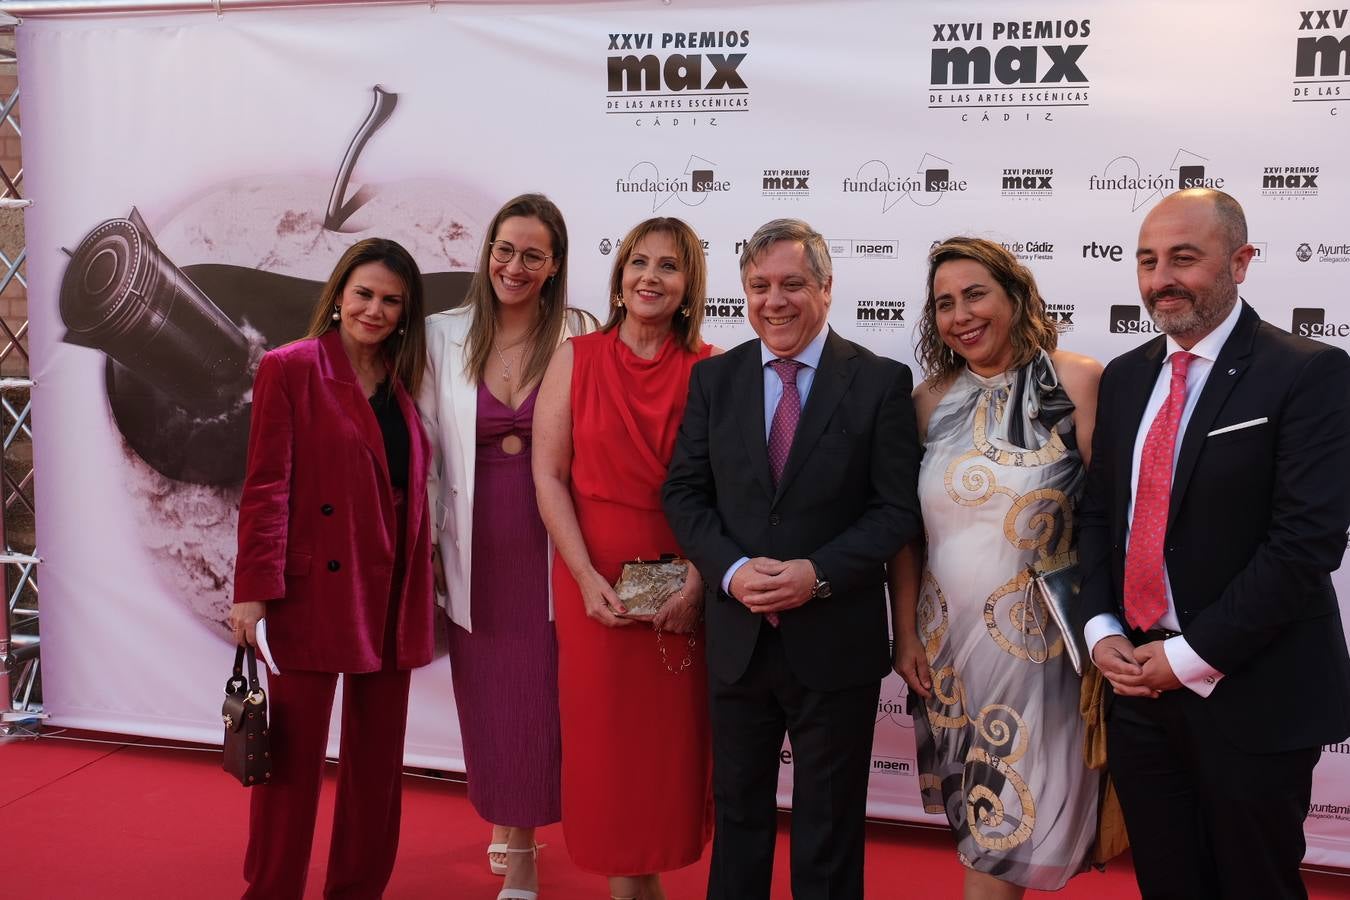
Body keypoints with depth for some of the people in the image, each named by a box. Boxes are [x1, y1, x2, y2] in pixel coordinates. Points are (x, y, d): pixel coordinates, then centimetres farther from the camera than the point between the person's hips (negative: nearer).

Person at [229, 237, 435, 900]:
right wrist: (254, 590, -15)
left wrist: (418, 584, 6)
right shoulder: (290, 368, -5)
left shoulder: (401, 383, 11)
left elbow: (409, 494, 12)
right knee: (294, 758, 4)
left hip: (391, 596, 6)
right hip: (313, 591, -6)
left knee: (377, 758, 13)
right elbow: (265, 488, -10)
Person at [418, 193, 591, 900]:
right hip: (474, 550, 2)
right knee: (485, 696, 12)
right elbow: (426, 450, 4)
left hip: (546, 549, -2)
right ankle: (504, 822, 36)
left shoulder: (578, 339, -4)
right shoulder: (443, 336, 1)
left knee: (539, 695, 3)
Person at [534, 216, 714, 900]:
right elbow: (548, 475, -2)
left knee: (673, 736, 8)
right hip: (595, 580, 0)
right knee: (605, 736, 7)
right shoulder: (576, 359, 1)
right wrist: (587, 578, -11)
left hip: (682, 589, 0)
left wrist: (698, 582, -14)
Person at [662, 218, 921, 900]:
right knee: (738, 812, 18)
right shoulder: (713, 379, 4)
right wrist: (731, 570, -14)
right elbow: (684, 493, 3)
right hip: (737, 638, 3)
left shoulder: (880, 381, -5)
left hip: (836, 643, -2)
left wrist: (818, 574, -20)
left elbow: (899, 508, -8)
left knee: (829, 826, 13)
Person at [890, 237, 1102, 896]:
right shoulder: (931, 399, 3)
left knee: (1008, 817, 6)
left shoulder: (1077, 383, -9)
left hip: (1035, 640, -4)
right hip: (945, 638, 4)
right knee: (974, 813, 16)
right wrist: (906, 634, 4)